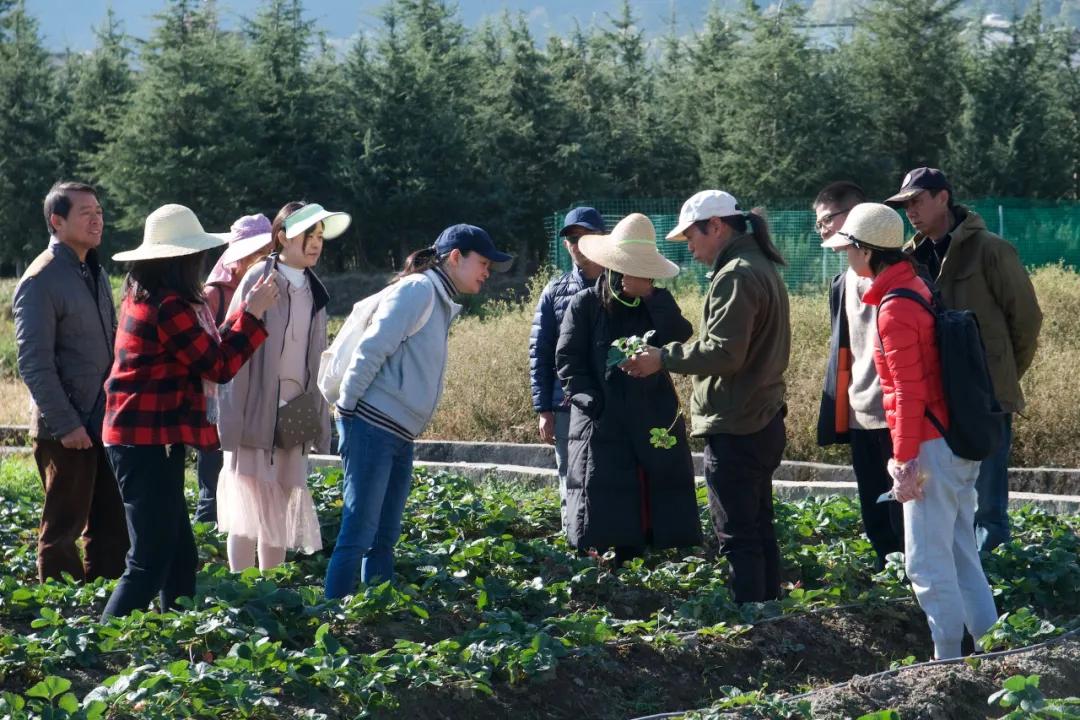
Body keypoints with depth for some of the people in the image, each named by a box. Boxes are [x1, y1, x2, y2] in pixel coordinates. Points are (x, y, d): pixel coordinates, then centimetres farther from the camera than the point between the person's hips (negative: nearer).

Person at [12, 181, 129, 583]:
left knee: (110, 526, 10)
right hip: (66, 430, -8)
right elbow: (34, 363, -17)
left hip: (103, 424, 8)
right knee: (62, 531, 1)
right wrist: (65, 425, -20)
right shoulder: (41, 280, -13)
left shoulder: (95, 273, 13)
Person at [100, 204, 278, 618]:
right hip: (151, 442, -10)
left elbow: (205, 352, 15)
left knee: (179, 554, 16)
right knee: (150, 562, -10)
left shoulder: (143, 297, 12)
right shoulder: (168, 306, -17)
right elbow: (220, 367, -13)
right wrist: (253, 313, -5)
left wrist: (246, 312, 17)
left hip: (138, 439, 10)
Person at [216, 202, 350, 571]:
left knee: (281, 510, 11)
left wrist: (317, 416, 12)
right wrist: (233, 420, -16)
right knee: (250, 506, -5)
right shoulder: (258, 281, -9)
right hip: (256, 413, -6)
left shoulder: (313, 290, 11)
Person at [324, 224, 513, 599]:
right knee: (359, 533, -11)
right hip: (372, 427, -10)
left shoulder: (441, 303, 20)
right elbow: (371, 350, -15)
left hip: (400, 437, 10)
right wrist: (347, 409, -14)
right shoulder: (417, 289, -9)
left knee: (384, 537, 11)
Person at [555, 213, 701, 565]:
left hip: (656, 425, 3)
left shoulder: (657, 304, 12)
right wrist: (593, 403, -12)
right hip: (603, 427, -3)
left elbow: (680, 341, -6)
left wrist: (651, 296, -12)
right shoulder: (585, 305, 3)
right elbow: (568, 361, -1)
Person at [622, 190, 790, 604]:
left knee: (737, 537, -7)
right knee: (759, 528, 16)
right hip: (763, 421, 11)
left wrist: (663, 358, -14)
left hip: (735, 429, -11)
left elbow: (723, 352, -22)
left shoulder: (736, 276, -17)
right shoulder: (761, 267, 16)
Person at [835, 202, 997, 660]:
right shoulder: (916, 288, 11)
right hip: (960, 441, 9)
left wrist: (904, 462, -15)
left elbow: (909, 395, -18)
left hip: (932, 446, -9)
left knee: (927, 562, -2)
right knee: (961, 553, 15)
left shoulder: (894, 311, -17)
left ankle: (949, 661, 2)